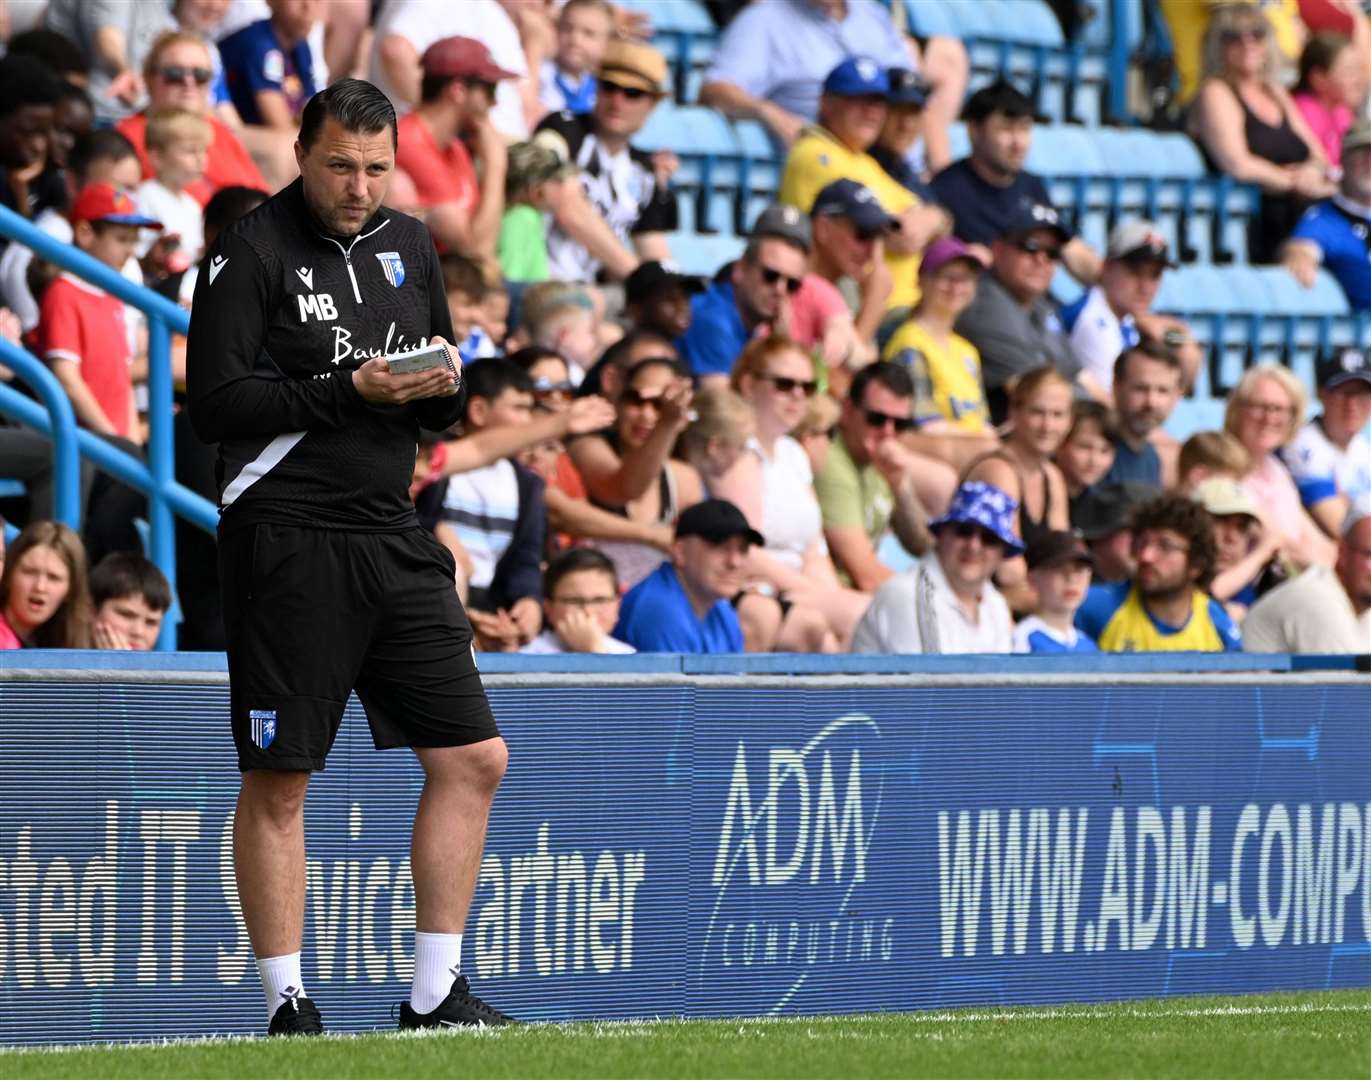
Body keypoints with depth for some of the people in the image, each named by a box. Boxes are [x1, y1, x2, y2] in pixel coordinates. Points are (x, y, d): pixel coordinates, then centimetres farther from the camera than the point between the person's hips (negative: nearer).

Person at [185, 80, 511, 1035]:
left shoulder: (408, 247, 14)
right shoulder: (251, 254, -6)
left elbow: (448, 408, 20)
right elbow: (216, 403, -13)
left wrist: (439, 385, -4)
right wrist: (350, 390, -19)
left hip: (393, 539, 6)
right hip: (288, 544, -6)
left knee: (473, 759, 3)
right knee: (279, 780, -2)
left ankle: (435, 996, 11)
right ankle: (287, 1005, 5)